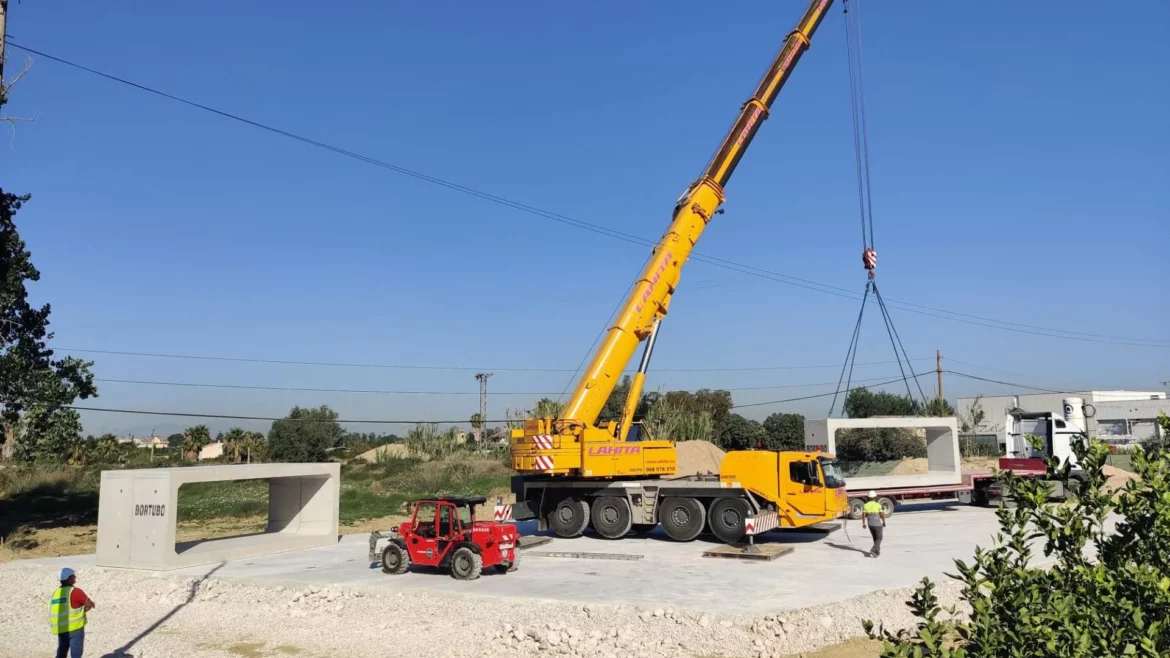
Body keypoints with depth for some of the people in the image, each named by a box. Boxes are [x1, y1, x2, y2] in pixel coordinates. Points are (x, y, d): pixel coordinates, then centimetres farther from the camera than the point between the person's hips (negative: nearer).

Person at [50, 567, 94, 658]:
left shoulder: (56, 593, 7)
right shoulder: (75, 591, -14)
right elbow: (90, 604, -11)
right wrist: (83, 610, 9)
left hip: (61, 630, 6)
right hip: (75, 628, -6)